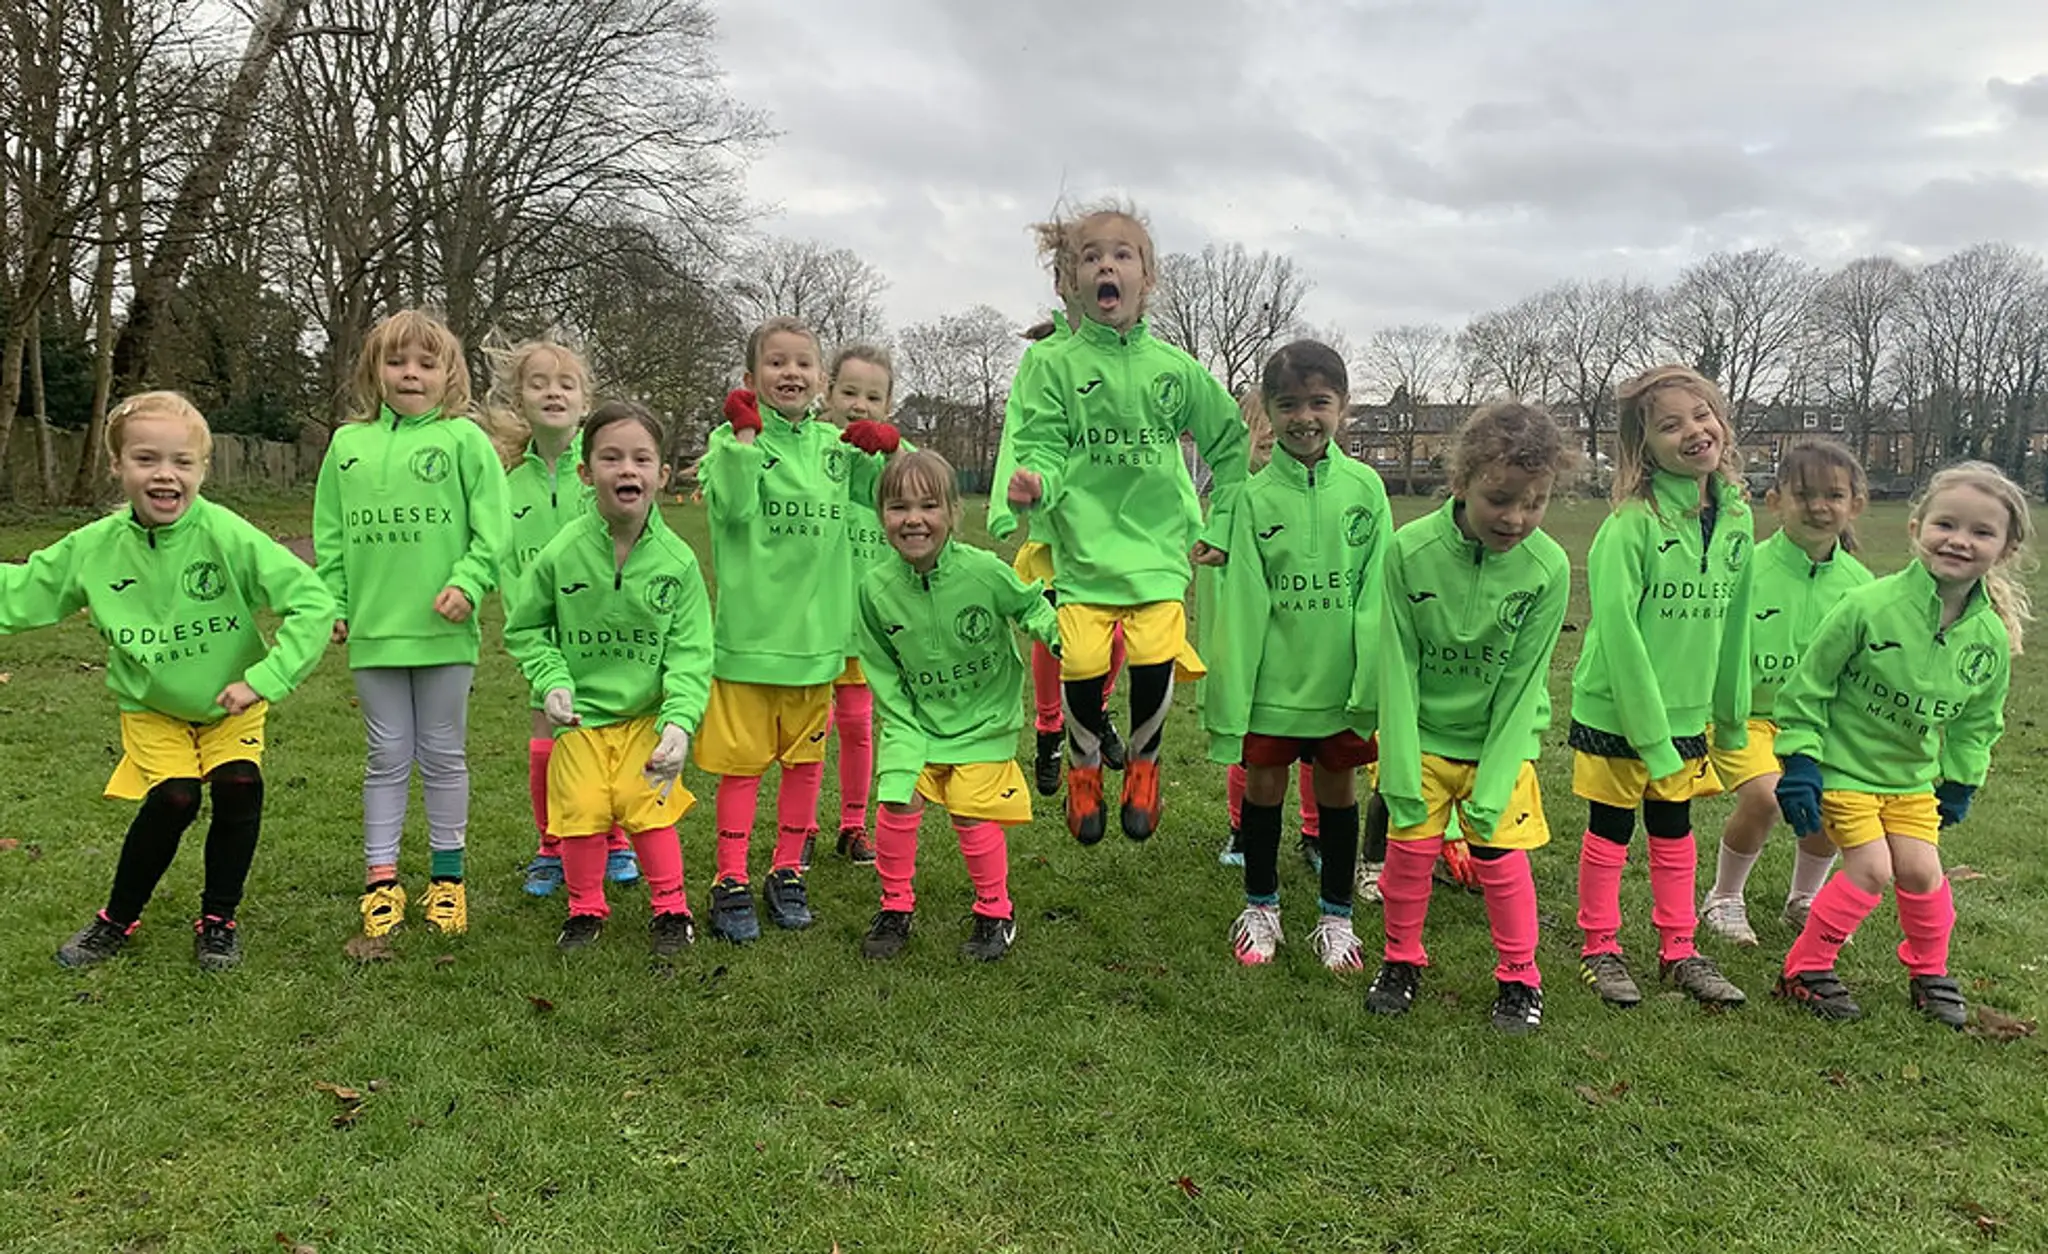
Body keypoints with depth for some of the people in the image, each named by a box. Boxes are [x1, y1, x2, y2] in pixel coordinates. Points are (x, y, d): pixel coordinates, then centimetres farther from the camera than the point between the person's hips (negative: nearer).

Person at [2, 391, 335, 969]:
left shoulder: (228, 536, -23)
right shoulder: (94, 547, -12)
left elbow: (313, 603, -26)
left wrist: (264, 679, -28)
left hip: (230, 704, -1)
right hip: (151, 708, 1)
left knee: (238, 788, -19)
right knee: (174, 797, -17)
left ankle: (218, 918, 5)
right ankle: (117, 918, 9)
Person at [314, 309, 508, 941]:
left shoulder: (464, 438, -1)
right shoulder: (349, 444, 9)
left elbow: (491, 526, -5)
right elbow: (329, 535, 12)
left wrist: (468, 583, -17)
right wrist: (332, 603, 5)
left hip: (443, 628, -2)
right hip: (372, 629, 2)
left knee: (444, 756, 9)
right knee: (387, 758, 10)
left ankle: (446, 878, 21)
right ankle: (381, 879, 19)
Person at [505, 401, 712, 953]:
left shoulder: (677, 561, -10)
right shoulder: (562, 555, -9)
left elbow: (689, 653, -9)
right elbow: (524, 628, 4)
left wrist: (679, 722, -21)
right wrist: (551, 682, -11)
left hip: (648, 712, -1)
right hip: (581, 713, 1)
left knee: (647, 806, -6)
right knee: (581, 810, -1)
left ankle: (670, 906, 17)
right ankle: (586, 907, 24)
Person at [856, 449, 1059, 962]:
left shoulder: (983, 570, -20)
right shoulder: (877, 588, -12)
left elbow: (1030, 606, 0)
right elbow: (882, 670, -2)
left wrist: (1057, 631, -20)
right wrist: (903, 730, -8)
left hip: (984, 719, -2)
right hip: (918, 721, 2)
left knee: (972, 812, -7)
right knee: (897, 803, -6)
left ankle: (995, 912, 17)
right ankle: (896, 907, 19)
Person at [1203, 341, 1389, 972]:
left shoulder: (1365, 488, -3)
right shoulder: (1255, 495, -5)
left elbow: (1376, 594, -2)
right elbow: (1240, 603, -5)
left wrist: (1371, 684, -7)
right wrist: (1227, 696, -7)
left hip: (1340, 678, 1)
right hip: (1273, 677, 0)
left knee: (1338, 788, 13)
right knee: (1263, 787, 11)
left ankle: (1336, 915, 30)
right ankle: (1261, 907, 31)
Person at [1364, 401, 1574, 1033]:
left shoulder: (1548, 568, -18)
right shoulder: (1411, 550, -19)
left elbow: (1521, 686, -13)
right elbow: (1397, 667, -13)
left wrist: (1491, 787, -14)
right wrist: (1401, 775, -14)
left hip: (1500, 739, 0)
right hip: (1422, 733, 0)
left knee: (1501, 853, 0)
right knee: (1410, 844, 1)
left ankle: (1518, 974, 23)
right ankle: (1401, 959, 25)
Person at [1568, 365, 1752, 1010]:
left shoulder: (1736, 515, 0)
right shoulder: (1632, 521, -19)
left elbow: (1733, 619, 8)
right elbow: (1617, 628, -21)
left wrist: (1733, 709, 12)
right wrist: (1649, 728, -21)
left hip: (1687, 710, 5)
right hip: (1615, 708, -5)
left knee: (1674, 829, 18)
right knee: (1610, 829, 9)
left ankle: (1679, 950, 31)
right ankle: (1599, 949, 24)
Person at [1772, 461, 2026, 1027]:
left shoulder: (1992, 637, -6)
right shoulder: (1870, 606, -22)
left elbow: (1979, 720, 11)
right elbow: (1808, 685, -15)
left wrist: (1960, 783, 12)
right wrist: (1799, 762, -15)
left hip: (1912, 775, 5)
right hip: (1842, 764, -5)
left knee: (1920, 870, 3)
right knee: (1871, 868, -10)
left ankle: (1929, 972, 30)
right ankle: (1806, 969, 8)